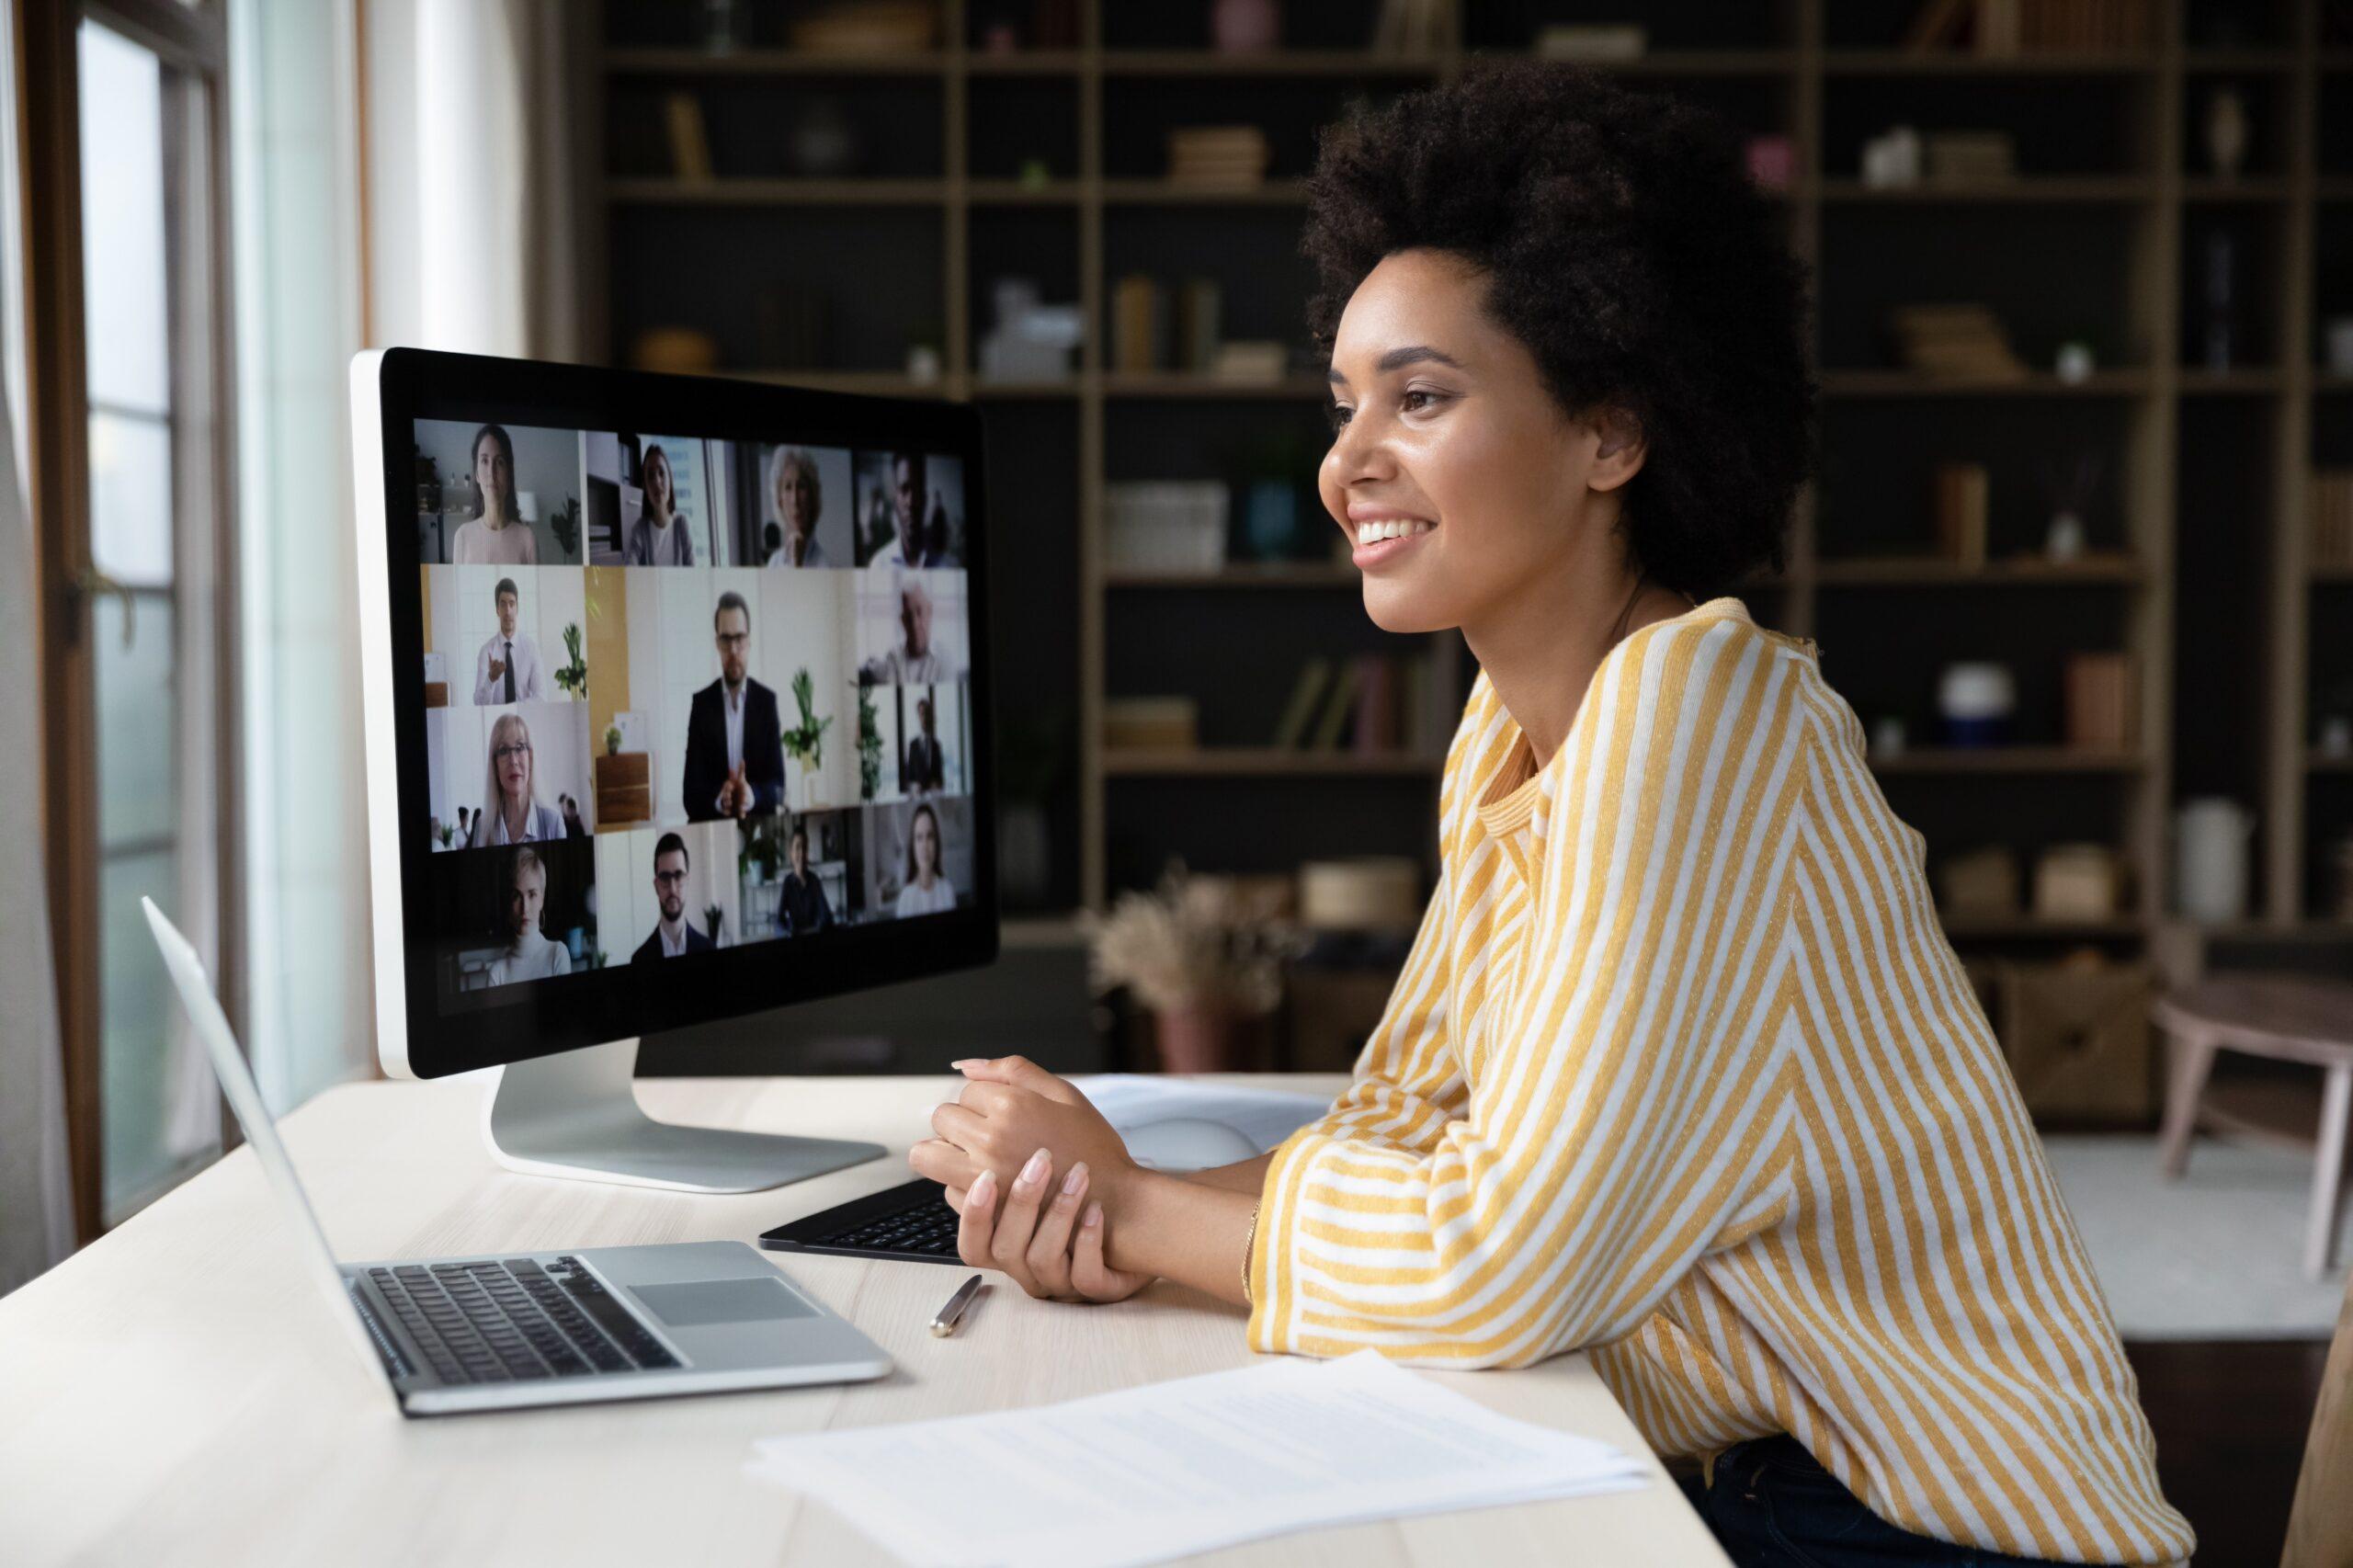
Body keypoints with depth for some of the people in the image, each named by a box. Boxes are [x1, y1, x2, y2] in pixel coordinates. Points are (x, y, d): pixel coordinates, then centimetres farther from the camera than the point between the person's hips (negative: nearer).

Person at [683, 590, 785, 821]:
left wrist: (752, 795, -20)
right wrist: (718, 800, -22)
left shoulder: (767, 701, 7)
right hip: (712, 827, 0)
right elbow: (691, 793, -1)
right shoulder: (701, 703, 5)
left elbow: (778, 786, 1)